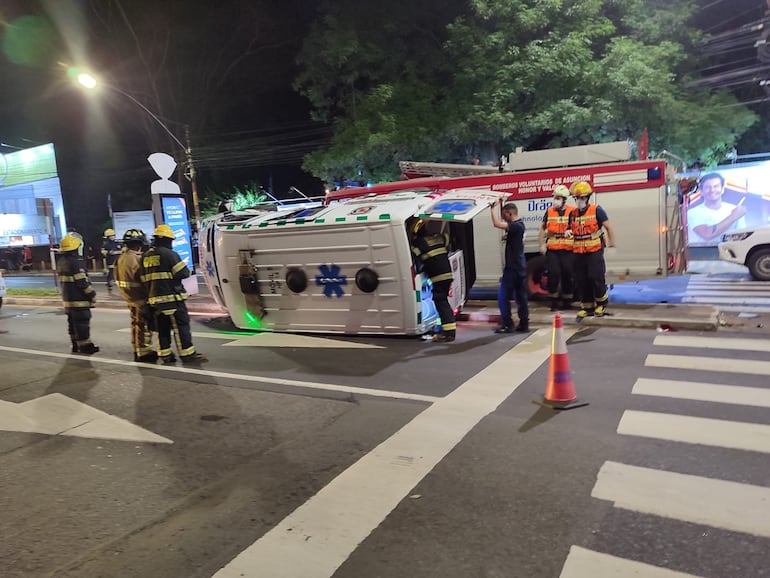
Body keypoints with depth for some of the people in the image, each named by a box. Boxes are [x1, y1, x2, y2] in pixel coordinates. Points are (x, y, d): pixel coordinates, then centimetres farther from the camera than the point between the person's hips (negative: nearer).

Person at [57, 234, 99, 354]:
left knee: (73, 322, 16)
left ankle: (76, 345, 24)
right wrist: (92, 294, -12)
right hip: (79, 299, -9)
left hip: (67, 298, 10)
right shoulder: (75, 263, -20)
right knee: (82, 322, -3)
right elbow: (82, 282, -21)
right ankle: (85, 346, 1)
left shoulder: (61, 261, 9)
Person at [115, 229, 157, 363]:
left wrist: (127, 293, 19)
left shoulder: (121, 258, 8)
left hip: (129, 297, 10)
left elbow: (119, 279, 13)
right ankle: (144, 353, 2)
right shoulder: (136, 259, -22)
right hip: (141, 298, -10)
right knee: (144, 326, -2)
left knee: (136, 324, 18)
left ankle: (137, 350, 27)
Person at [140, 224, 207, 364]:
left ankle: (165, 354, 15)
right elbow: (183, 273, -12)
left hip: (154, 298, 7)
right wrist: (187, 270, 8)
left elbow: (144, 279, 15)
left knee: (162, 327, 12)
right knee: (181, 325, -3)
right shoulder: (169, 254, -11)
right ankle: (187, 354, -1)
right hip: (171, 297, -7)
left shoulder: (146, 256, 12)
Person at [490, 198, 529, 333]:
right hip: (520, 266, 10)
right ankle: (524, 324, 17)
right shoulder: (518, 224, 11)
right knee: (521, 296, 12)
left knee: (503, 296, -4)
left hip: (513, 267, -10)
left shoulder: (516, 226, -18)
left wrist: (493, 208, -20)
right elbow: (502, 222, 27)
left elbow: (497, 223, -30)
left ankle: (507, 325, -3)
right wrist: (501, 204, 18)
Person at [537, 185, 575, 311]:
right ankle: (554, 300, 8)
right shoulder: (549, 211, 7)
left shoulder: (572, 212, 2)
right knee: (553, 273, -6)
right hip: (552, 249, 1)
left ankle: (567, 300, 18)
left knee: (567, 274, 3)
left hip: (567, 249, -1)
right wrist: (541, 245, 7)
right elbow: (542, 229, 12)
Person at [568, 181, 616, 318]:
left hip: (595, 251, -5)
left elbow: (608, 227, -3)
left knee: (596, 277, -8)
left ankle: (602, 303, 15)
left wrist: (612, 243, -6)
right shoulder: (573, 214, 10)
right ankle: (587, 306, 18)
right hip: (578, 253, 5)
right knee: (581, 281, 6)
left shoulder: (596, 210, -5)